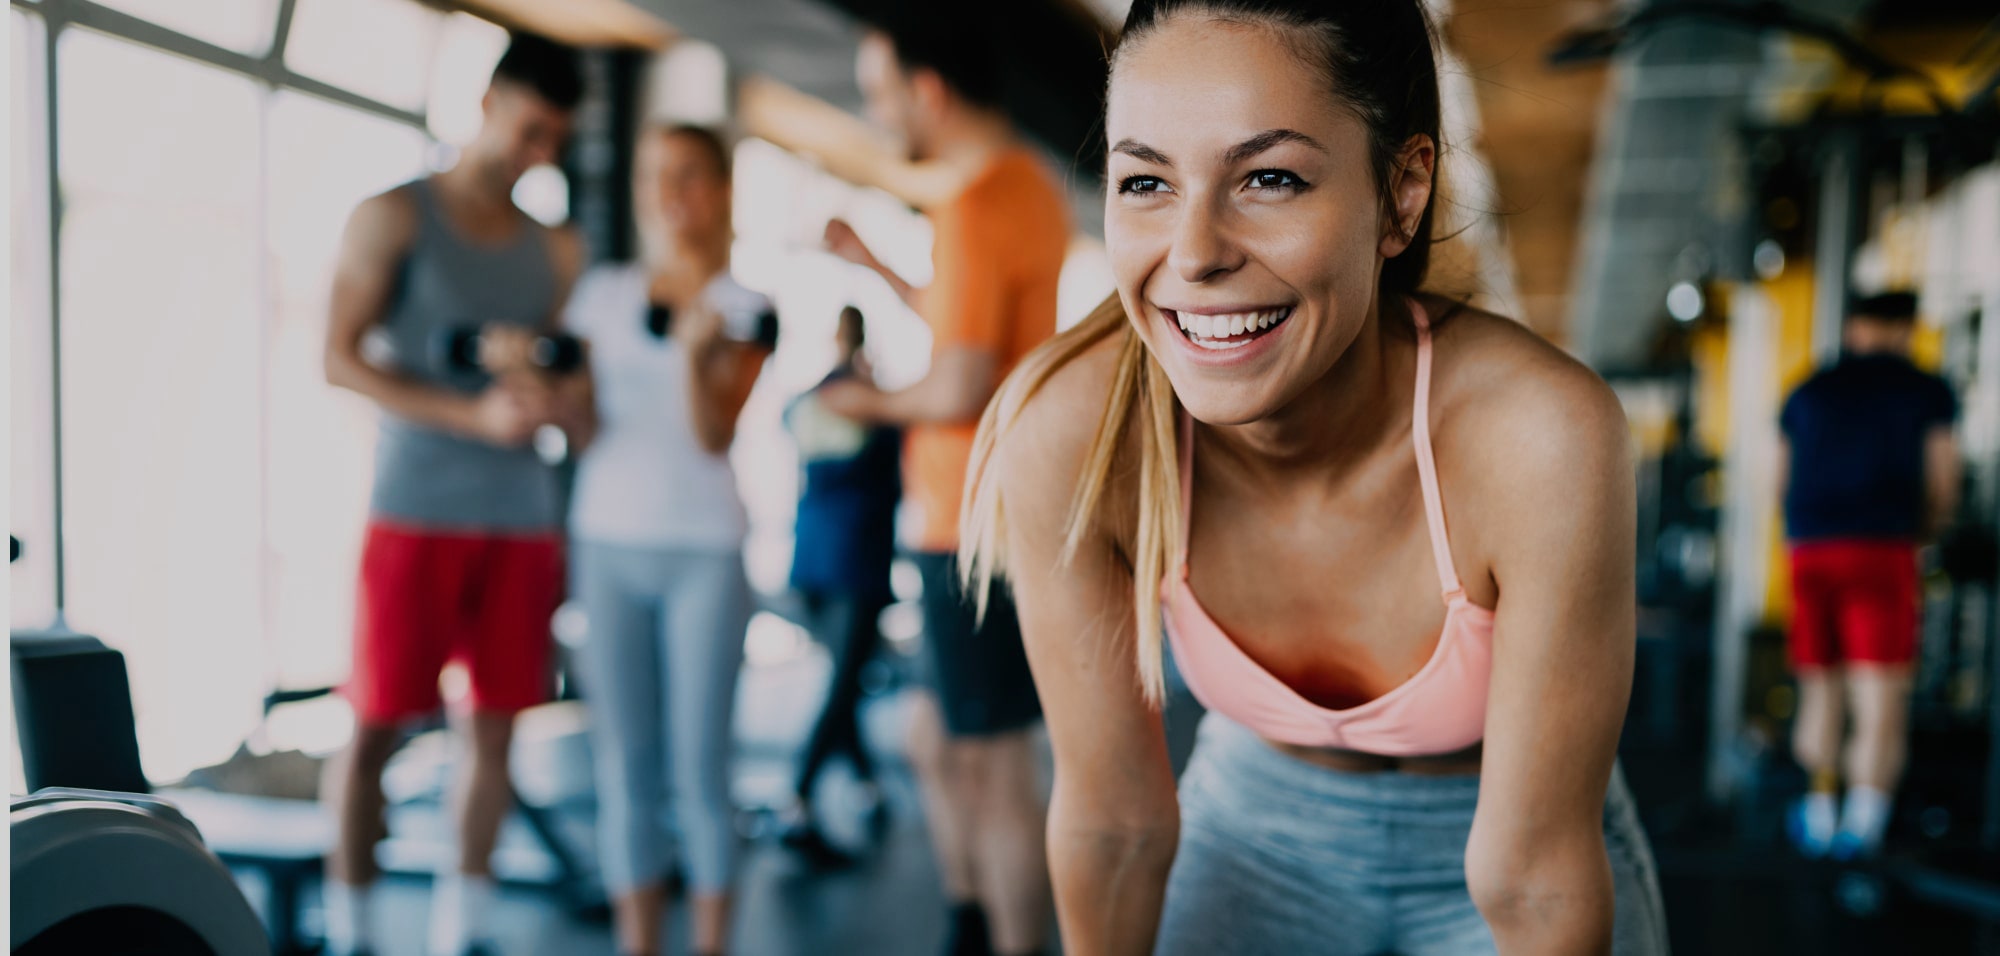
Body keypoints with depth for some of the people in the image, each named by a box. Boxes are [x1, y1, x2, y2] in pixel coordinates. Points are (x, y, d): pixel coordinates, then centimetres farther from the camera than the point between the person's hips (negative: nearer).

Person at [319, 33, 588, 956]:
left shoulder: (558, 250, 14)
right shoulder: (394, 216, 2)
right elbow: (338, 358, -7)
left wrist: (557, 396, -8)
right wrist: (473, 415, -18)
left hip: (523, 518, 4)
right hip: (416, 510, -4)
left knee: (494, 725, 5)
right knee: (375, 724, -2)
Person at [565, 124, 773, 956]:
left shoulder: (743, 308, 2)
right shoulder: (601, 293, 10)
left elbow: (715, 435, -8)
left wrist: (696, 353, -23)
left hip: (704, 551, -2)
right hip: (608, 542, 3)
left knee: (700, 765, -1)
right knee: (625, 767, 3)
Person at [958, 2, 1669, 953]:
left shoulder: (1540, 438, -36)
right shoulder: (1065, 431, -30)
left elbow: (1533, 878, -24)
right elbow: (1113, 820, -15)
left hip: (1485, 840, -1)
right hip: (1258, 822, 1)